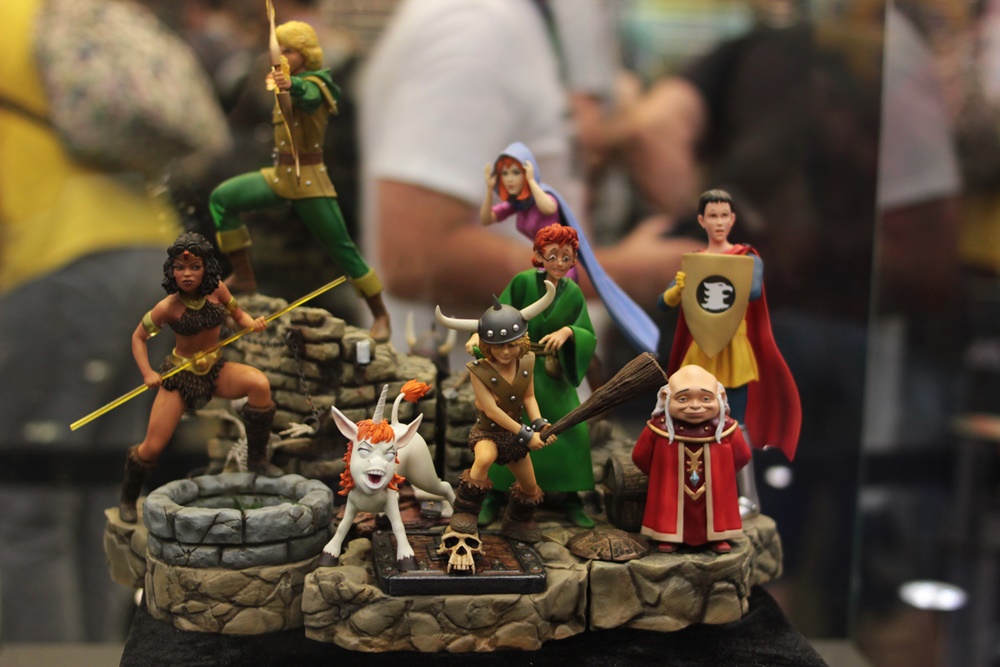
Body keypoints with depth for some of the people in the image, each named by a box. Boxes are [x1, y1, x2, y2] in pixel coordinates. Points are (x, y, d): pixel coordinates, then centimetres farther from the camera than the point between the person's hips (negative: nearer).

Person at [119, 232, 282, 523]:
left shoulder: (217, 290, -9)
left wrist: (253, 323, -12)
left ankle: (257, 458, -9)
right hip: (180, 374, -3)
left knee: (260, 384, -28)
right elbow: (138, 338, -3)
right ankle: (128, 498, 26)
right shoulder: (168, 307, -17)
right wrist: (148, 374, -15)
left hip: (216, 369, 3)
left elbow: (238, 314, 10)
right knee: (152, 446, -6)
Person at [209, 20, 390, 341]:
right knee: (222, 198, 0)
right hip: (280, 175, 8)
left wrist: (290, 85, -65)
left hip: (310, 181, -8)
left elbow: (306, 96, -46)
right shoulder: (293, 82, 7)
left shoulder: (314, 85, -17)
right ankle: (243, 276, 3)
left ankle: (381, 315, 9)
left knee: (342, 250, -3)